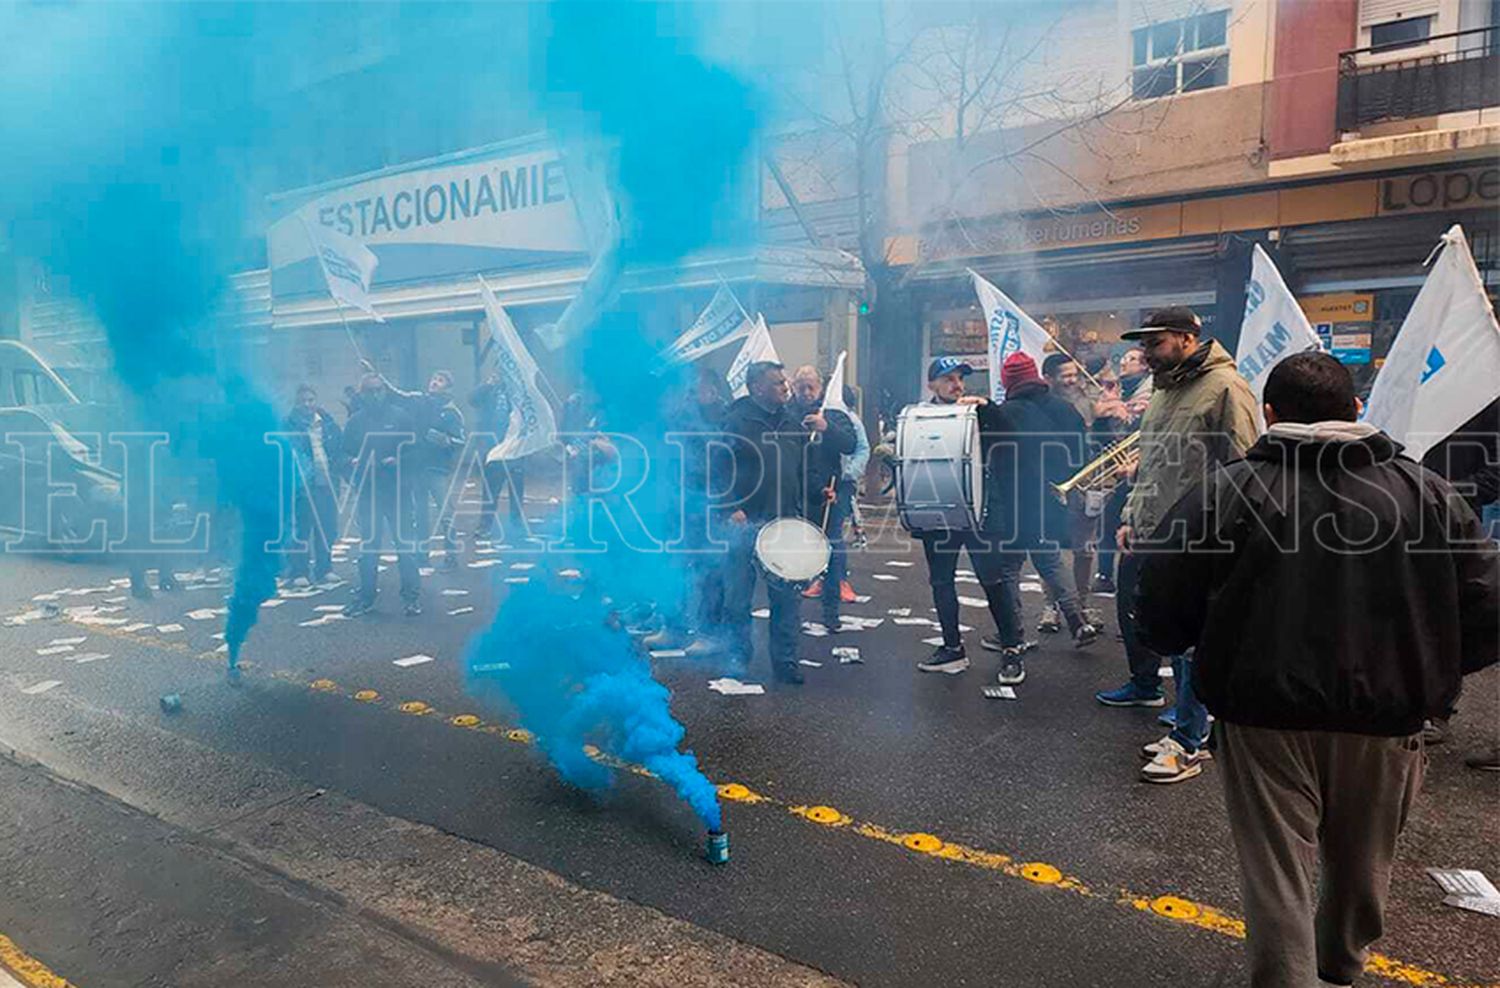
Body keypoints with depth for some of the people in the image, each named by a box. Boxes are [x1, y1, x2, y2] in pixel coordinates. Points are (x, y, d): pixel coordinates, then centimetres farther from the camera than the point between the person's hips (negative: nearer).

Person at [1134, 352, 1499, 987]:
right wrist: (1422, 677, 13)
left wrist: (1222, 661, 13)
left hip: (1266, 720, -3)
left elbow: (1162, 618, -8)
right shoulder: (1427, 492, -2)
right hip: (1386, 724, 4)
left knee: (1278, 882, 6)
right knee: (1359, 869, 26)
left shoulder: (1225, 493, -9)